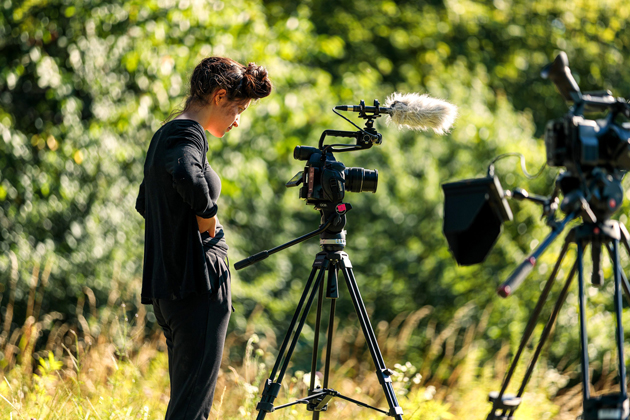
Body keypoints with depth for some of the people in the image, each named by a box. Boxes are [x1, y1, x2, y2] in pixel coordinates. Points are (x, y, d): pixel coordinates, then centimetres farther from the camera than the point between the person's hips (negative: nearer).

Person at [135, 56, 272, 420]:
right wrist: (206, 213, -17)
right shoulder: (187, 134, -12)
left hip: (168, 284, 10)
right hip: (198, 283, -10)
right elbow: (188, 177, -35)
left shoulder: (165, 134, 18)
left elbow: (145, 203, 32)